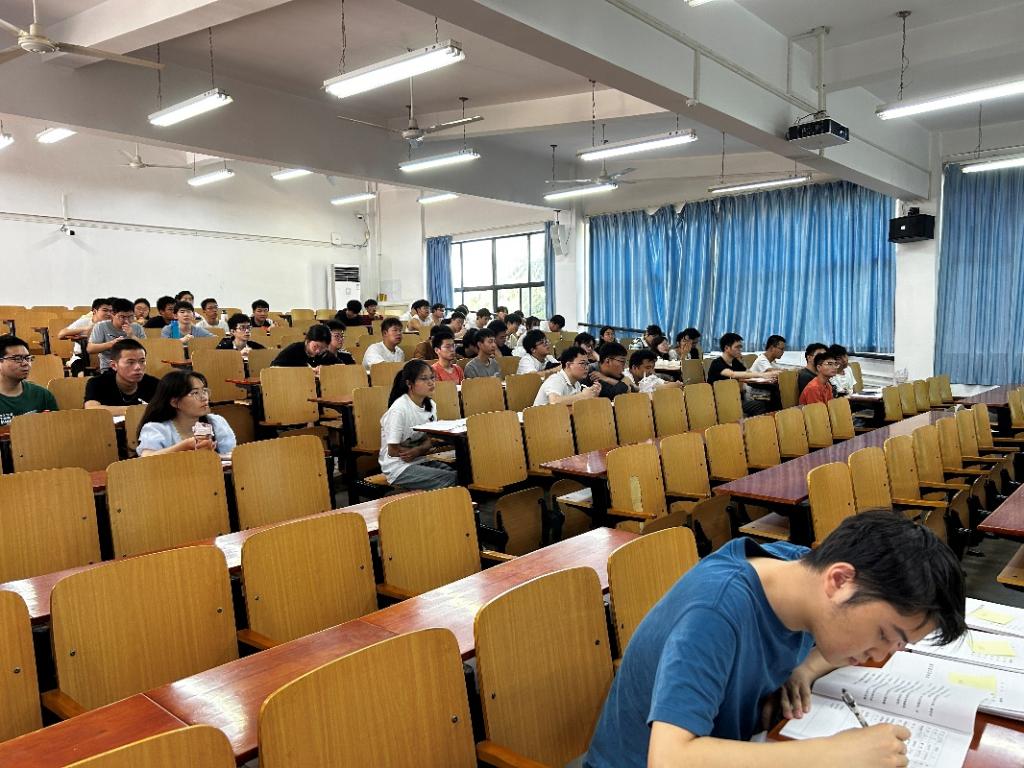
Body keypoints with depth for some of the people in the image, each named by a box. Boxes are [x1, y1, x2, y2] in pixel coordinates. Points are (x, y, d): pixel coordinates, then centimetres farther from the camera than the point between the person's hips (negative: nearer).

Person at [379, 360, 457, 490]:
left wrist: (417, 451, -17)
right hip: (398, 467, -7)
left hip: (421, 462, 7)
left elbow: (429, 440, 6)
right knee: (452, 479, -20)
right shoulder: (399, 409, -18)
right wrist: (423, 449, -12)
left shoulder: (430, 405, 4)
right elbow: (393, 450, -15)